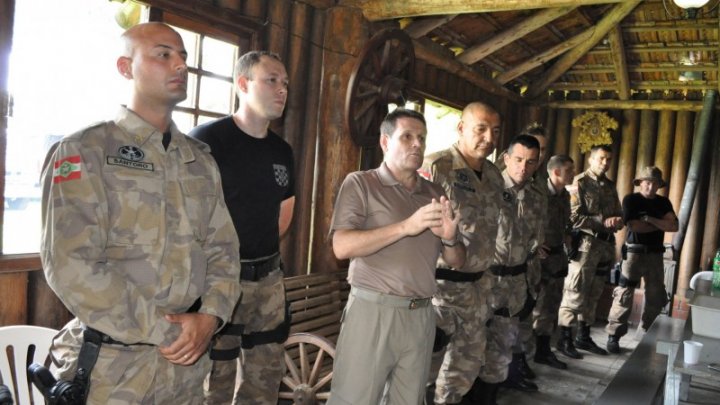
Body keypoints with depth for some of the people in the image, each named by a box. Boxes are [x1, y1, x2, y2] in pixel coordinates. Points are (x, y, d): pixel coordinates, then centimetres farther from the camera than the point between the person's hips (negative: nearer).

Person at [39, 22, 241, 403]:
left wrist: (209, 317, -8)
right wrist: (161, 331, -16)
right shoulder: (82, 152, -7)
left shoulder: (200, 158, 10)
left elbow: (223, 249, 8)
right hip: (114, 365, -5)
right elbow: (71, 264, -16)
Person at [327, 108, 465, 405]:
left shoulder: (435, 194, 12)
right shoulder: (361, 183, -1)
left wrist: (449, 239, -10)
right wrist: (406, 227, -22)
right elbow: (342, 247, -15)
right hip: (373, 311, -4)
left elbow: (456, 262, 13)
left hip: (421, 316, 5)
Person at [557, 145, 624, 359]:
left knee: (593, 295, 12)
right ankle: (564, 338, 2)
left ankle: (583, 336, 21)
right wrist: (602, 221, -17)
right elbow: (574, 217, -15)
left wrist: (618, 221, -5)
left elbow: (619, 214, 19)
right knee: (575, 293, -6)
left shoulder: (610, 186, 17)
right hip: (585, 244, -7)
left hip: (606, 245, 7)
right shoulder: (579, 183, -6)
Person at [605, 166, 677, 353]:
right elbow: (634, 226, -14)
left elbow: (674, 226, -2)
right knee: (624, 295, -7)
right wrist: (661, 225, -5)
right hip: (634, 252, -5)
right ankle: (613, 336, -2)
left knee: (656, 298, 9)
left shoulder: (664, 202, 11)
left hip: (655, 254, 5)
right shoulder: (631, 200, -1)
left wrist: (650, 219, -13)